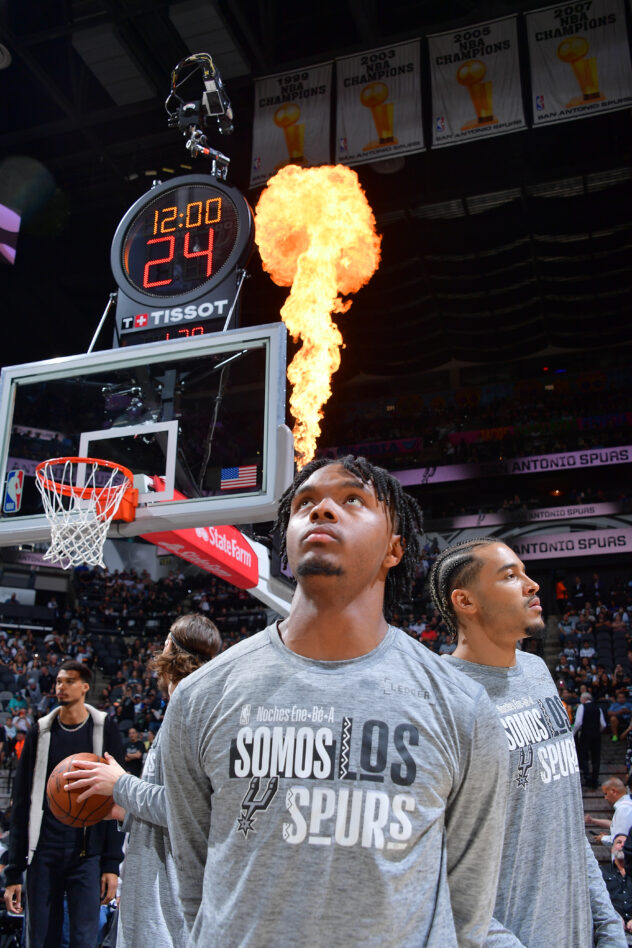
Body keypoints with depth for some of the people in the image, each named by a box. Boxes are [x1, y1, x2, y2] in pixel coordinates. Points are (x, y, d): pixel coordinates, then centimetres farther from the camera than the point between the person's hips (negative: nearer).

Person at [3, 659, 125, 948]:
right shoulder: (41, 732, 5)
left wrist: (112, 864, -7)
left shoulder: (104, 731, 0)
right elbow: (21, 803, 6)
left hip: (87, 856, -2)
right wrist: (13, 873, 2)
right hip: (44, 856, 2)